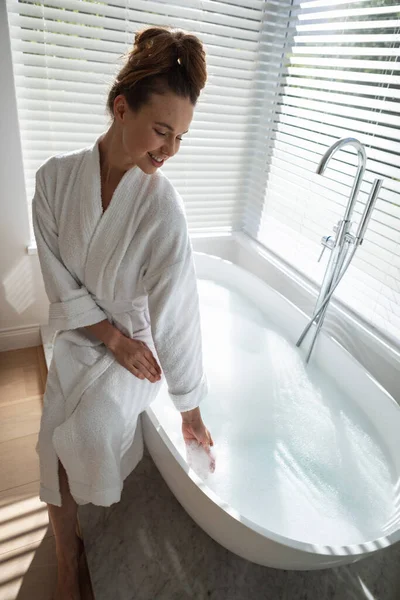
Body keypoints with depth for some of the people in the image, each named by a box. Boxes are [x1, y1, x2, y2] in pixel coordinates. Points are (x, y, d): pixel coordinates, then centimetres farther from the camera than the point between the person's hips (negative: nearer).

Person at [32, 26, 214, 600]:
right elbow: (60, 280, -8)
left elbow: (176, 314, -22)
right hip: (80, 336, 3)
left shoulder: (163, 206, -22)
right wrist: (113, 338, -16)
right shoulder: (56, 177, -12)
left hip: (137, 341, -3)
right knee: (56, 450, -4)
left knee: (88, 431, -25)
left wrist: (191, 410, -14)